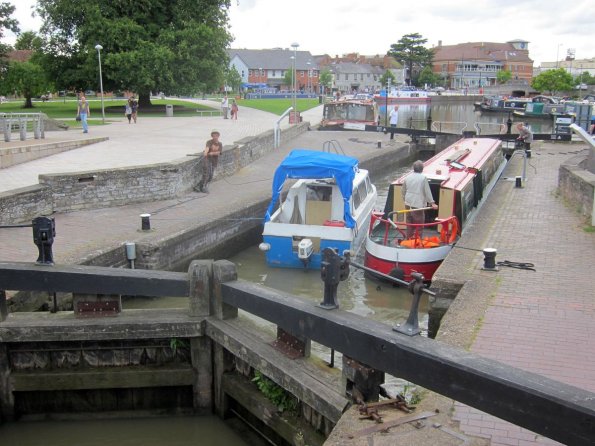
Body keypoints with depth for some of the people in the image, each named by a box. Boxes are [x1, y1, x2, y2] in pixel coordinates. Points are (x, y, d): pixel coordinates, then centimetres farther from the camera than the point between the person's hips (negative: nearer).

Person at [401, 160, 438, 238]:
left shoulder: (407, 177, 5)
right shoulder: (423, 178, -11)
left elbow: (403, 191, 13)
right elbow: (427, 192, -10)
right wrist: (432, 203, -5)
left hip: (408, 204, 5)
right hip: (418, 205, -5)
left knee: (409, 223, 15)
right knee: (419, 223, 2)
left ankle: (409, 239, 21)